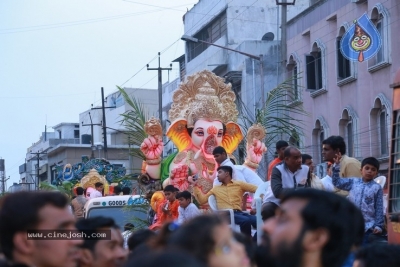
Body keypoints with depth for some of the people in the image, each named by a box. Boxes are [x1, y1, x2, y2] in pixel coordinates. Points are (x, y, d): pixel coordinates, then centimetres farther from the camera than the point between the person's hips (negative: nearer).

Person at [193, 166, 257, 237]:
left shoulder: (239, 184, 18)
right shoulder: (216, 189, 24)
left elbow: (258, 189, 12)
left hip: (238, 212, 1)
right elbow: (202, 200, 24)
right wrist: (195, 186, 19)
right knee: (246, 220, -35)